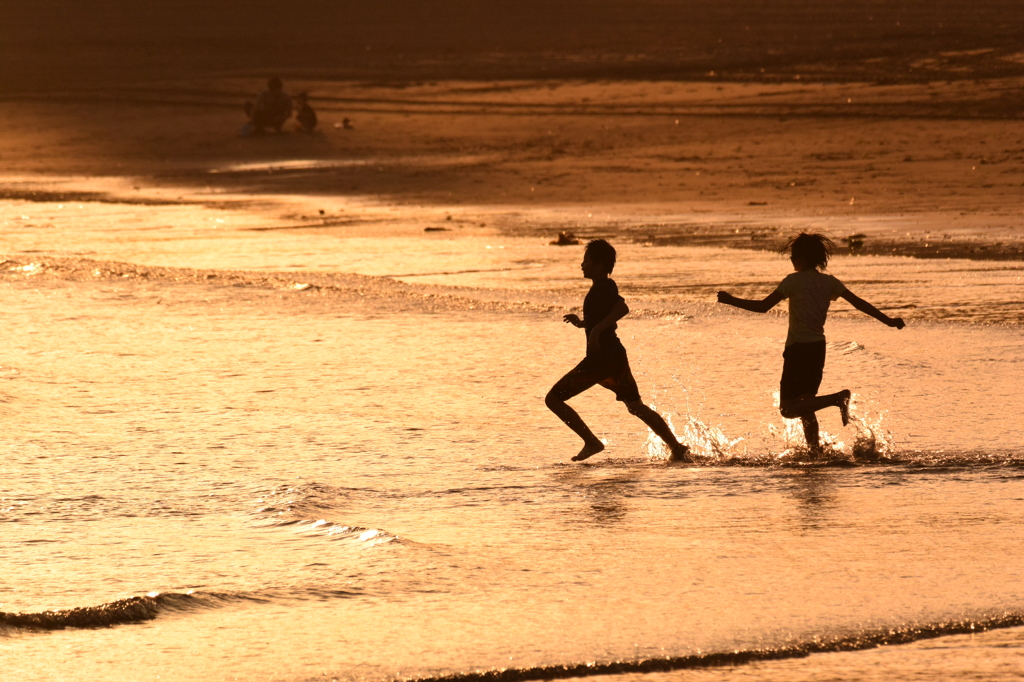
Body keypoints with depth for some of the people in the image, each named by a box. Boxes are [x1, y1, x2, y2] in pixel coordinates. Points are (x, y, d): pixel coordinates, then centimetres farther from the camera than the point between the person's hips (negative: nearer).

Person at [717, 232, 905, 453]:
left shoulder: (794, 280, -9)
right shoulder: (829, 282, 7)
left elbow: (763, 306, -12)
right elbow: (859, 303, 6)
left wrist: (731, 300, -2)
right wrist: (887, 320, 13)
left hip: (799, 348, -7)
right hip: (818, 348, 7)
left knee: (788, 408, -9)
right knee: (805, 406, 19)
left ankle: (837, 398, -22)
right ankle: (815, 450, 15)